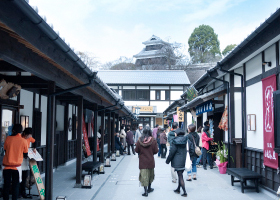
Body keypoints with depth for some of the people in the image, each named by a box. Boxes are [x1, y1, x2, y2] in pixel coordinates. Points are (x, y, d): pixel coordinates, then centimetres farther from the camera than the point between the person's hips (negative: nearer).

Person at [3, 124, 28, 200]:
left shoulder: (8, 138, -5)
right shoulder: (24, 141, -6)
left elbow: (5, 150, 9)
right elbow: (25, 155, 4)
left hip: (6, 166, 1)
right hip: (17, 166, -1)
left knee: (6, 185, 11)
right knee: (15, 185, 8)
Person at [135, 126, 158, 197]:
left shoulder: (139, 141, -10)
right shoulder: (153, 140, -13)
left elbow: (136, 150, -2)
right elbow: (156, 151, -8)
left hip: (142, 161, 0)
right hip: (150, 161, 1)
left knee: (144, 175, 2)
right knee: (150, 174, 19)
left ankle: (145, 191, -2)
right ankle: (149, 188, 33)